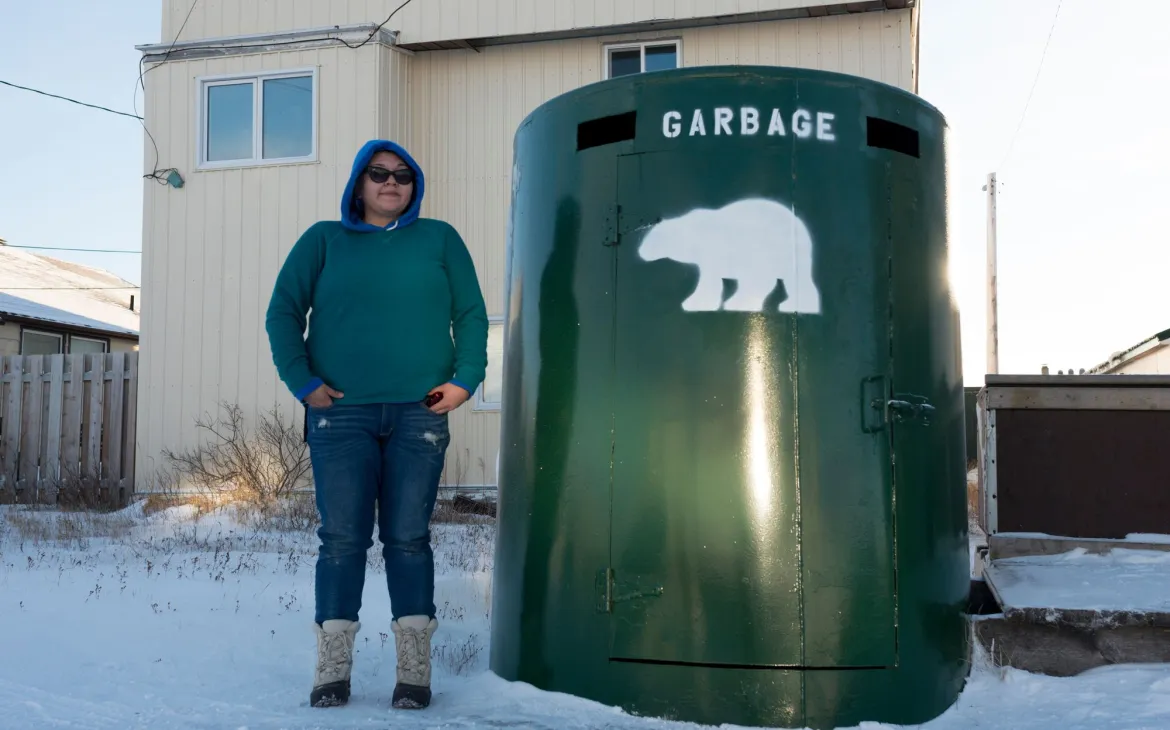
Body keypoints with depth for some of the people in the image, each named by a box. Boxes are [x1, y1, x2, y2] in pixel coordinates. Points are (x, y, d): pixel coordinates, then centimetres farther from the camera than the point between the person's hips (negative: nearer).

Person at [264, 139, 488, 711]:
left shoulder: (439, 240, 13)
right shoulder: (323, 240, 12)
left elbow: (471, 314, 9)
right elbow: (283, 312, 6)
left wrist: (465, 380, -4)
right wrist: (303, 383, -5)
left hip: (420, 413, 0)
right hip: (340, 413, 0)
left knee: (408, 538, 0)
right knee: (342, 538, -2)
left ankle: (414, 670, 5)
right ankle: (332, 669, 5)